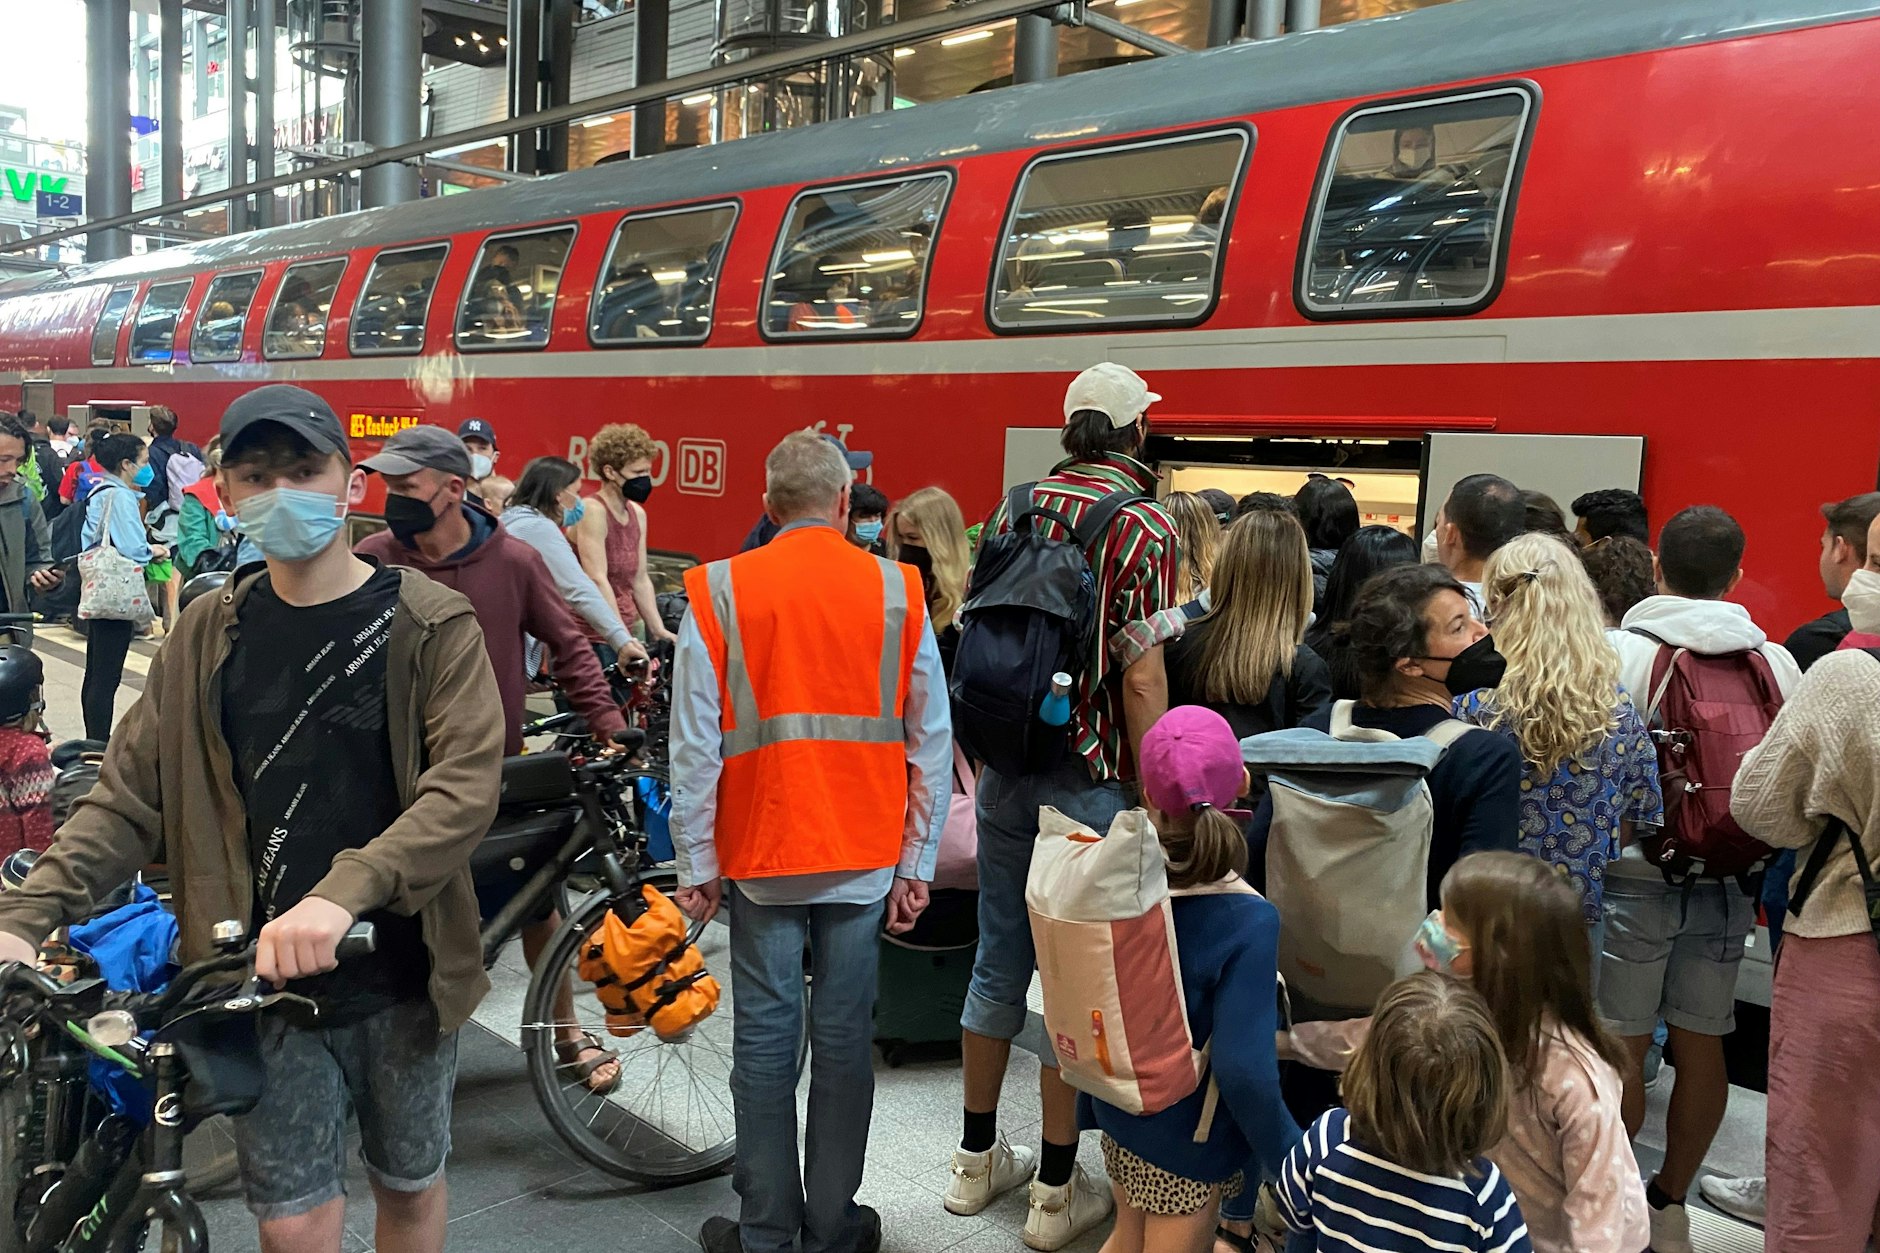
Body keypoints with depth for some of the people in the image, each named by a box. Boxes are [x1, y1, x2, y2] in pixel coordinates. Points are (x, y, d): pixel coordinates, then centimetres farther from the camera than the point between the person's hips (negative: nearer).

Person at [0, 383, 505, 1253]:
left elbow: (466, 786, -21)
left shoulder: (429, 626, -9)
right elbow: (129, 795, 1)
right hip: (262, 981, 2)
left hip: (401, 976, -1)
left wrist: (343, 894, -35)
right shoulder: (208, 636, 2)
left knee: (409, 1183, 18)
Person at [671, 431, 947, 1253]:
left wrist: (696, 865, 4)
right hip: (867, 854, 1)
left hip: (761, 850, -1)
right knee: (844, 1035, 9)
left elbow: (695, 746, -4)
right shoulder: (897, 592, -1)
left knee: (766, 1036, 9)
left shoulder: (719, 592, -4)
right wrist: (917, 866, 7)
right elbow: (931, 744, 1)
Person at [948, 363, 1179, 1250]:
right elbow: (1141, 681, -16)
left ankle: (978, 1158, 29)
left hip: (1006, 769, 6)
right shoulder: (1143, 527, -11)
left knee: (1000, 958, 15)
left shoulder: (1015, 511, 6)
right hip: (1089, 779, -5)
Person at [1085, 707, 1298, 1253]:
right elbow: (1242, 1066, -31)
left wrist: (1090, 1099, 14)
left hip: (1118, 1106, 5)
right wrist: (1287, 1155, -15)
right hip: (1189, 1139, -5)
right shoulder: (1249, 921, -29)